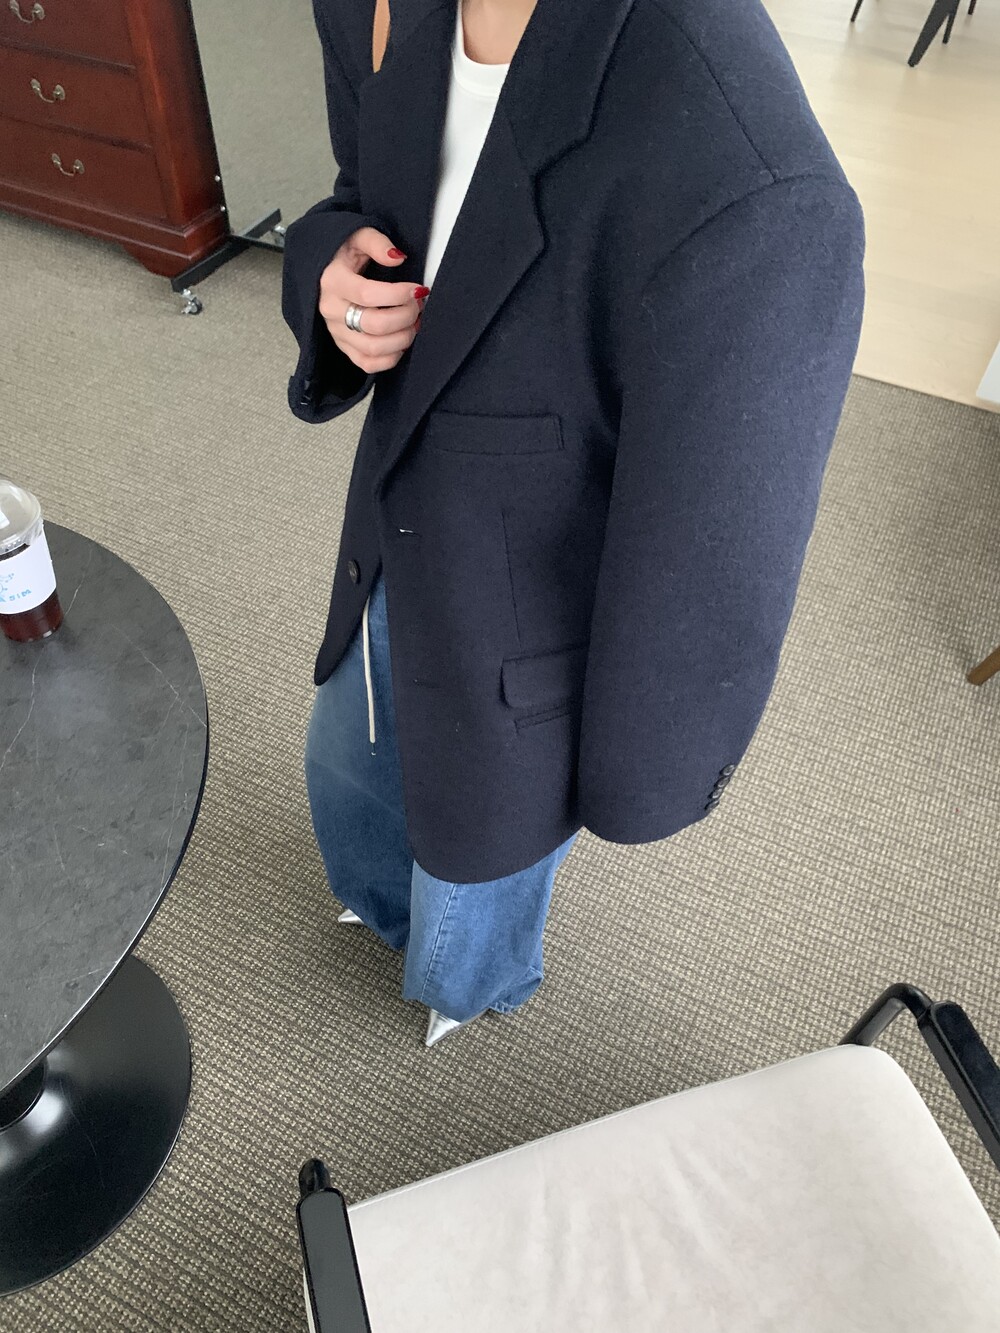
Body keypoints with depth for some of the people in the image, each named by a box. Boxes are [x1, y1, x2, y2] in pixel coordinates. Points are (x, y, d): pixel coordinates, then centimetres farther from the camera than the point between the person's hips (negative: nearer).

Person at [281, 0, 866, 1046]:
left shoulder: (739, 188, -40)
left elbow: (706, 570, -28)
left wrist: (633, 783, -11)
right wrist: (327, 271, -18)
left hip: (519, 642, -6)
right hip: (391, 557, 7)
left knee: (477, 858, 26)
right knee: (345, 764, 35)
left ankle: (482, 985, 70)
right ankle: (390, 902, 76)